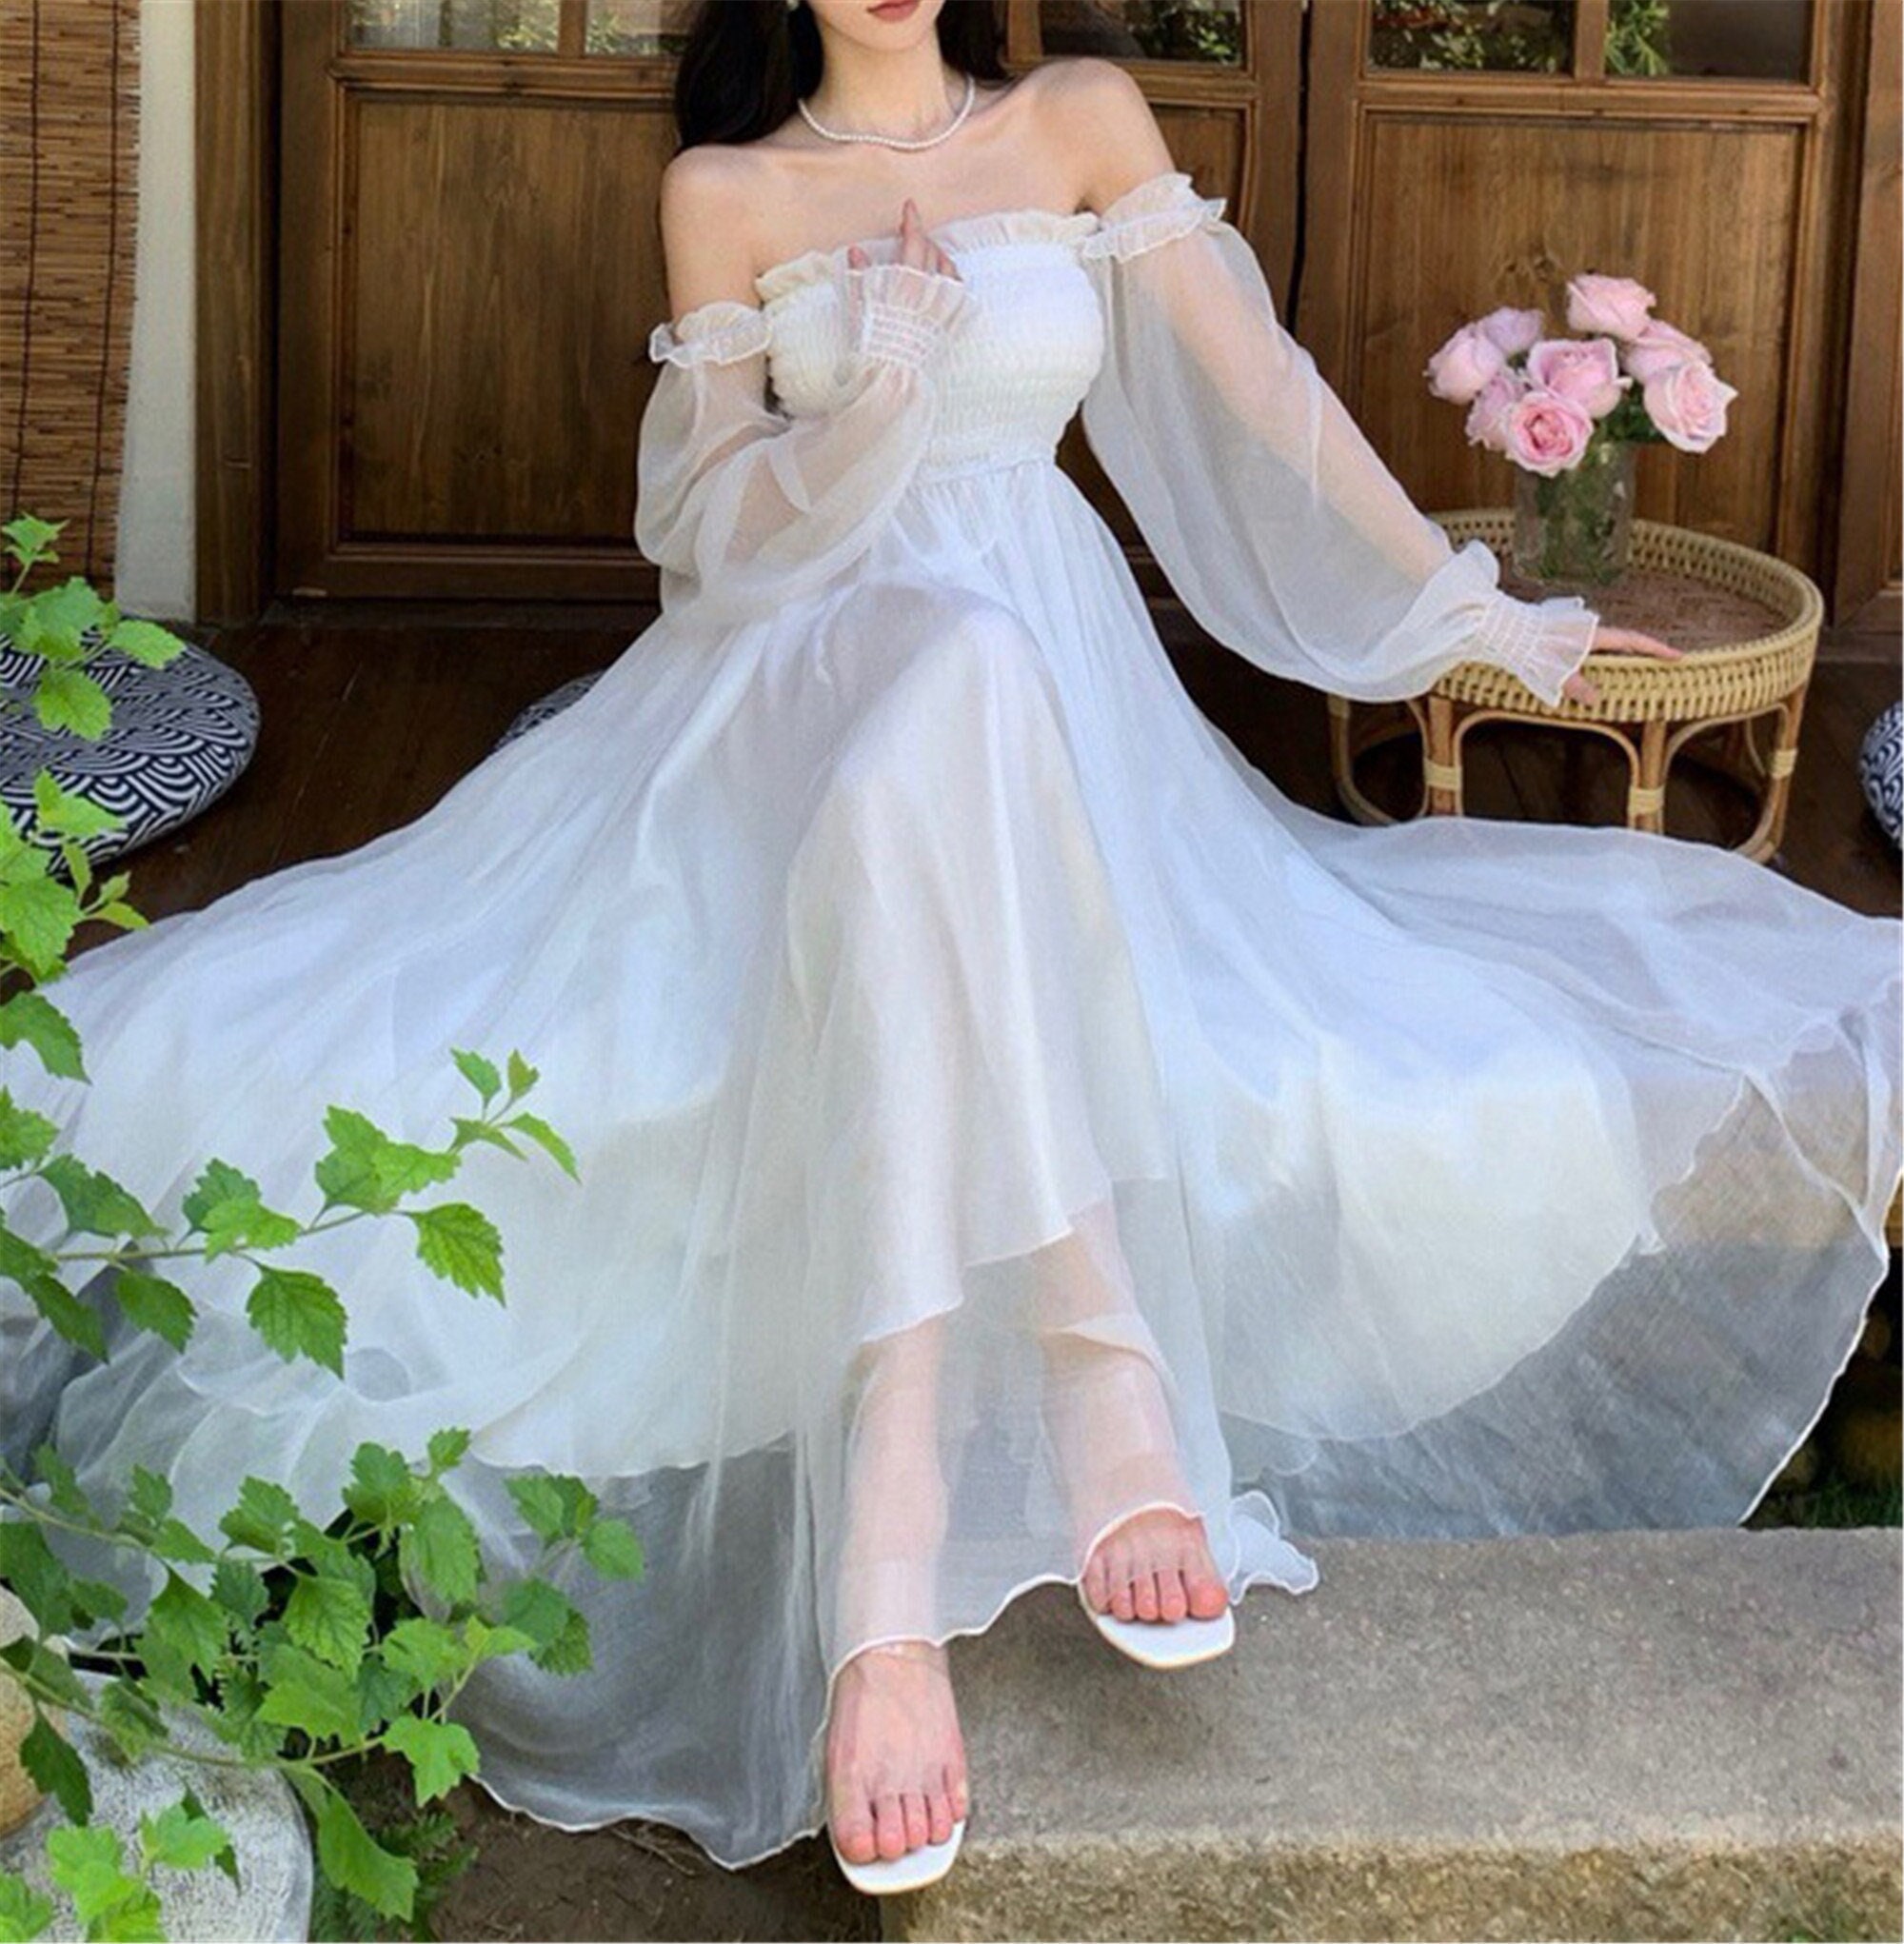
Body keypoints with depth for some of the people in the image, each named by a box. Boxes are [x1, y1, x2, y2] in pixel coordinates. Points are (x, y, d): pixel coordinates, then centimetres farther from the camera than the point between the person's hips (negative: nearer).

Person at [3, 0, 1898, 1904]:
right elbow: (699, 521, 8)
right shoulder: (724, 189, 12)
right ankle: (1097, 1360, -48)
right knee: (956, 669, -39)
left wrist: (1467, 610, 10)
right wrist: (870, 404, -10)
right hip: (792, 663, -1)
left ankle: (896, 1538, -47)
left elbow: (1262, 389, 12)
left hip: (1049, 658, 1)